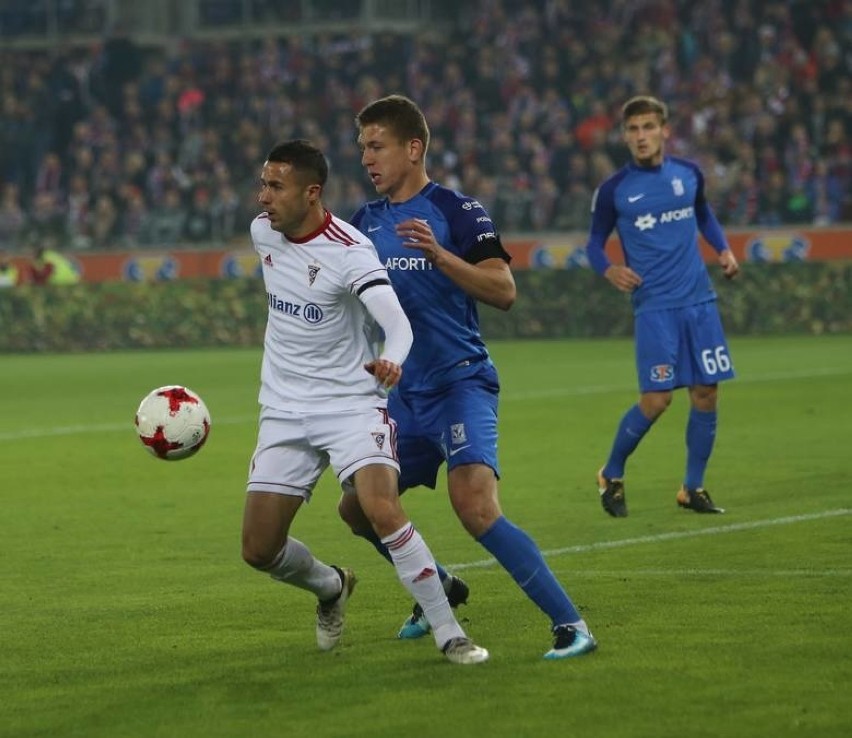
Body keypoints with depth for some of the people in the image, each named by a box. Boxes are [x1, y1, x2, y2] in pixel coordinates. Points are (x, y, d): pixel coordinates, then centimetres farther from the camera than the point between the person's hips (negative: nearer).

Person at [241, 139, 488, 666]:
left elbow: (397, 322, -33)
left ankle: (450, 634, -14)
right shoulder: (262, 232, 1)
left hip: (352, 402, -6)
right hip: (285, 410, 6)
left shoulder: (350, 251, -19)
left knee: (383, 511, -27)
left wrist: (391, 360, -55)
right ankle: (331, 587, 33)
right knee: (259, 550, 0)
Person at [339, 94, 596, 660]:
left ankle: (570, 624, -22)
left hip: (460, 384, -8)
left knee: (475, 506, -26)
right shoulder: (365, 222, 12)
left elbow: (504, 291, -17)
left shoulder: (455, 210, -8)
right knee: (358, 509, 12)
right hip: (403, 395, 8)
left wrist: (439, 254, -28)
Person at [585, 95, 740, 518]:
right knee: (656, 399, -10)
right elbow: (595, 243, 4)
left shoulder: (689, 175, 5)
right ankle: (611, 477, 11)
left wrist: (724, 249, 7)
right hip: (654, 305, -4)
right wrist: (609, 270, -17)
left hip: (699, 299, 4)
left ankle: (693, 489, 16)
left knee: (706, 393, 2)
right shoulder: (614, 190, -4)